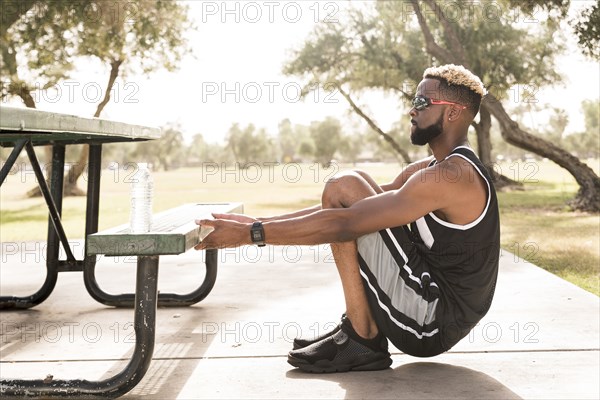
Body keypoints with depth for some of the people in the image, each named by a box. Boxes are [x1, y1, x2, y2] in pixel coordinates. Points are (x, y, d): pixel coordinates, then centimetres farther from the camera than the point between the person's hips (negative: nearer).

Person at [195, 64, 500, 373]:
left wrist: (251, 234, -21)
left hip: (431, 323, -10)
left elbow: (343, 224, -25)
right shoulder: (431, 170, 12)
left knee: (344, 188, -15)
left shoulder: (452, 176, -19)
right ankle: (358, 327, 7)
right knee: (344, 192, 10)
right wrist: (259, 224, 3)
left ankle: (363, 340, -11)